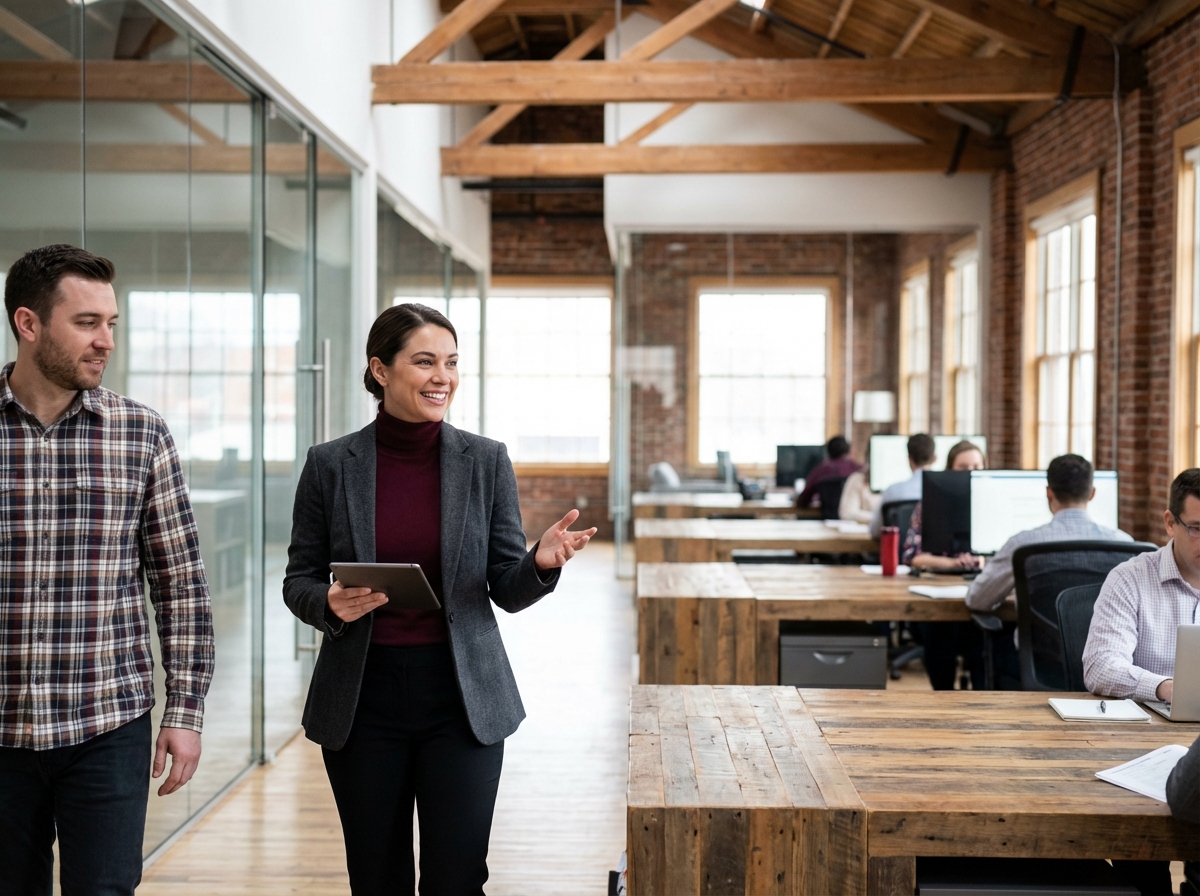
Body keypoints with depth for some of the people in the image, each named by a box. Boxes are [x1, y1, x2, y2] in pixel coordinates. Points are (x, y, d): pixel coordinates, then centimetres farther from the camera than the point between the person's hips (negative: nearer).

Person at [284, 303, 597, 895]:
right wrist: (330, 604, -16)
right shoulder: (330, 465, -1)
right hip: (361, 697, 0)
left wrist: (542, 562, -20)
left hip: (462, 697, 0)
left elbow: (508, 590, 2)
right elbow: (298, 581, 6)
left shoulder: (486, 461, 0)